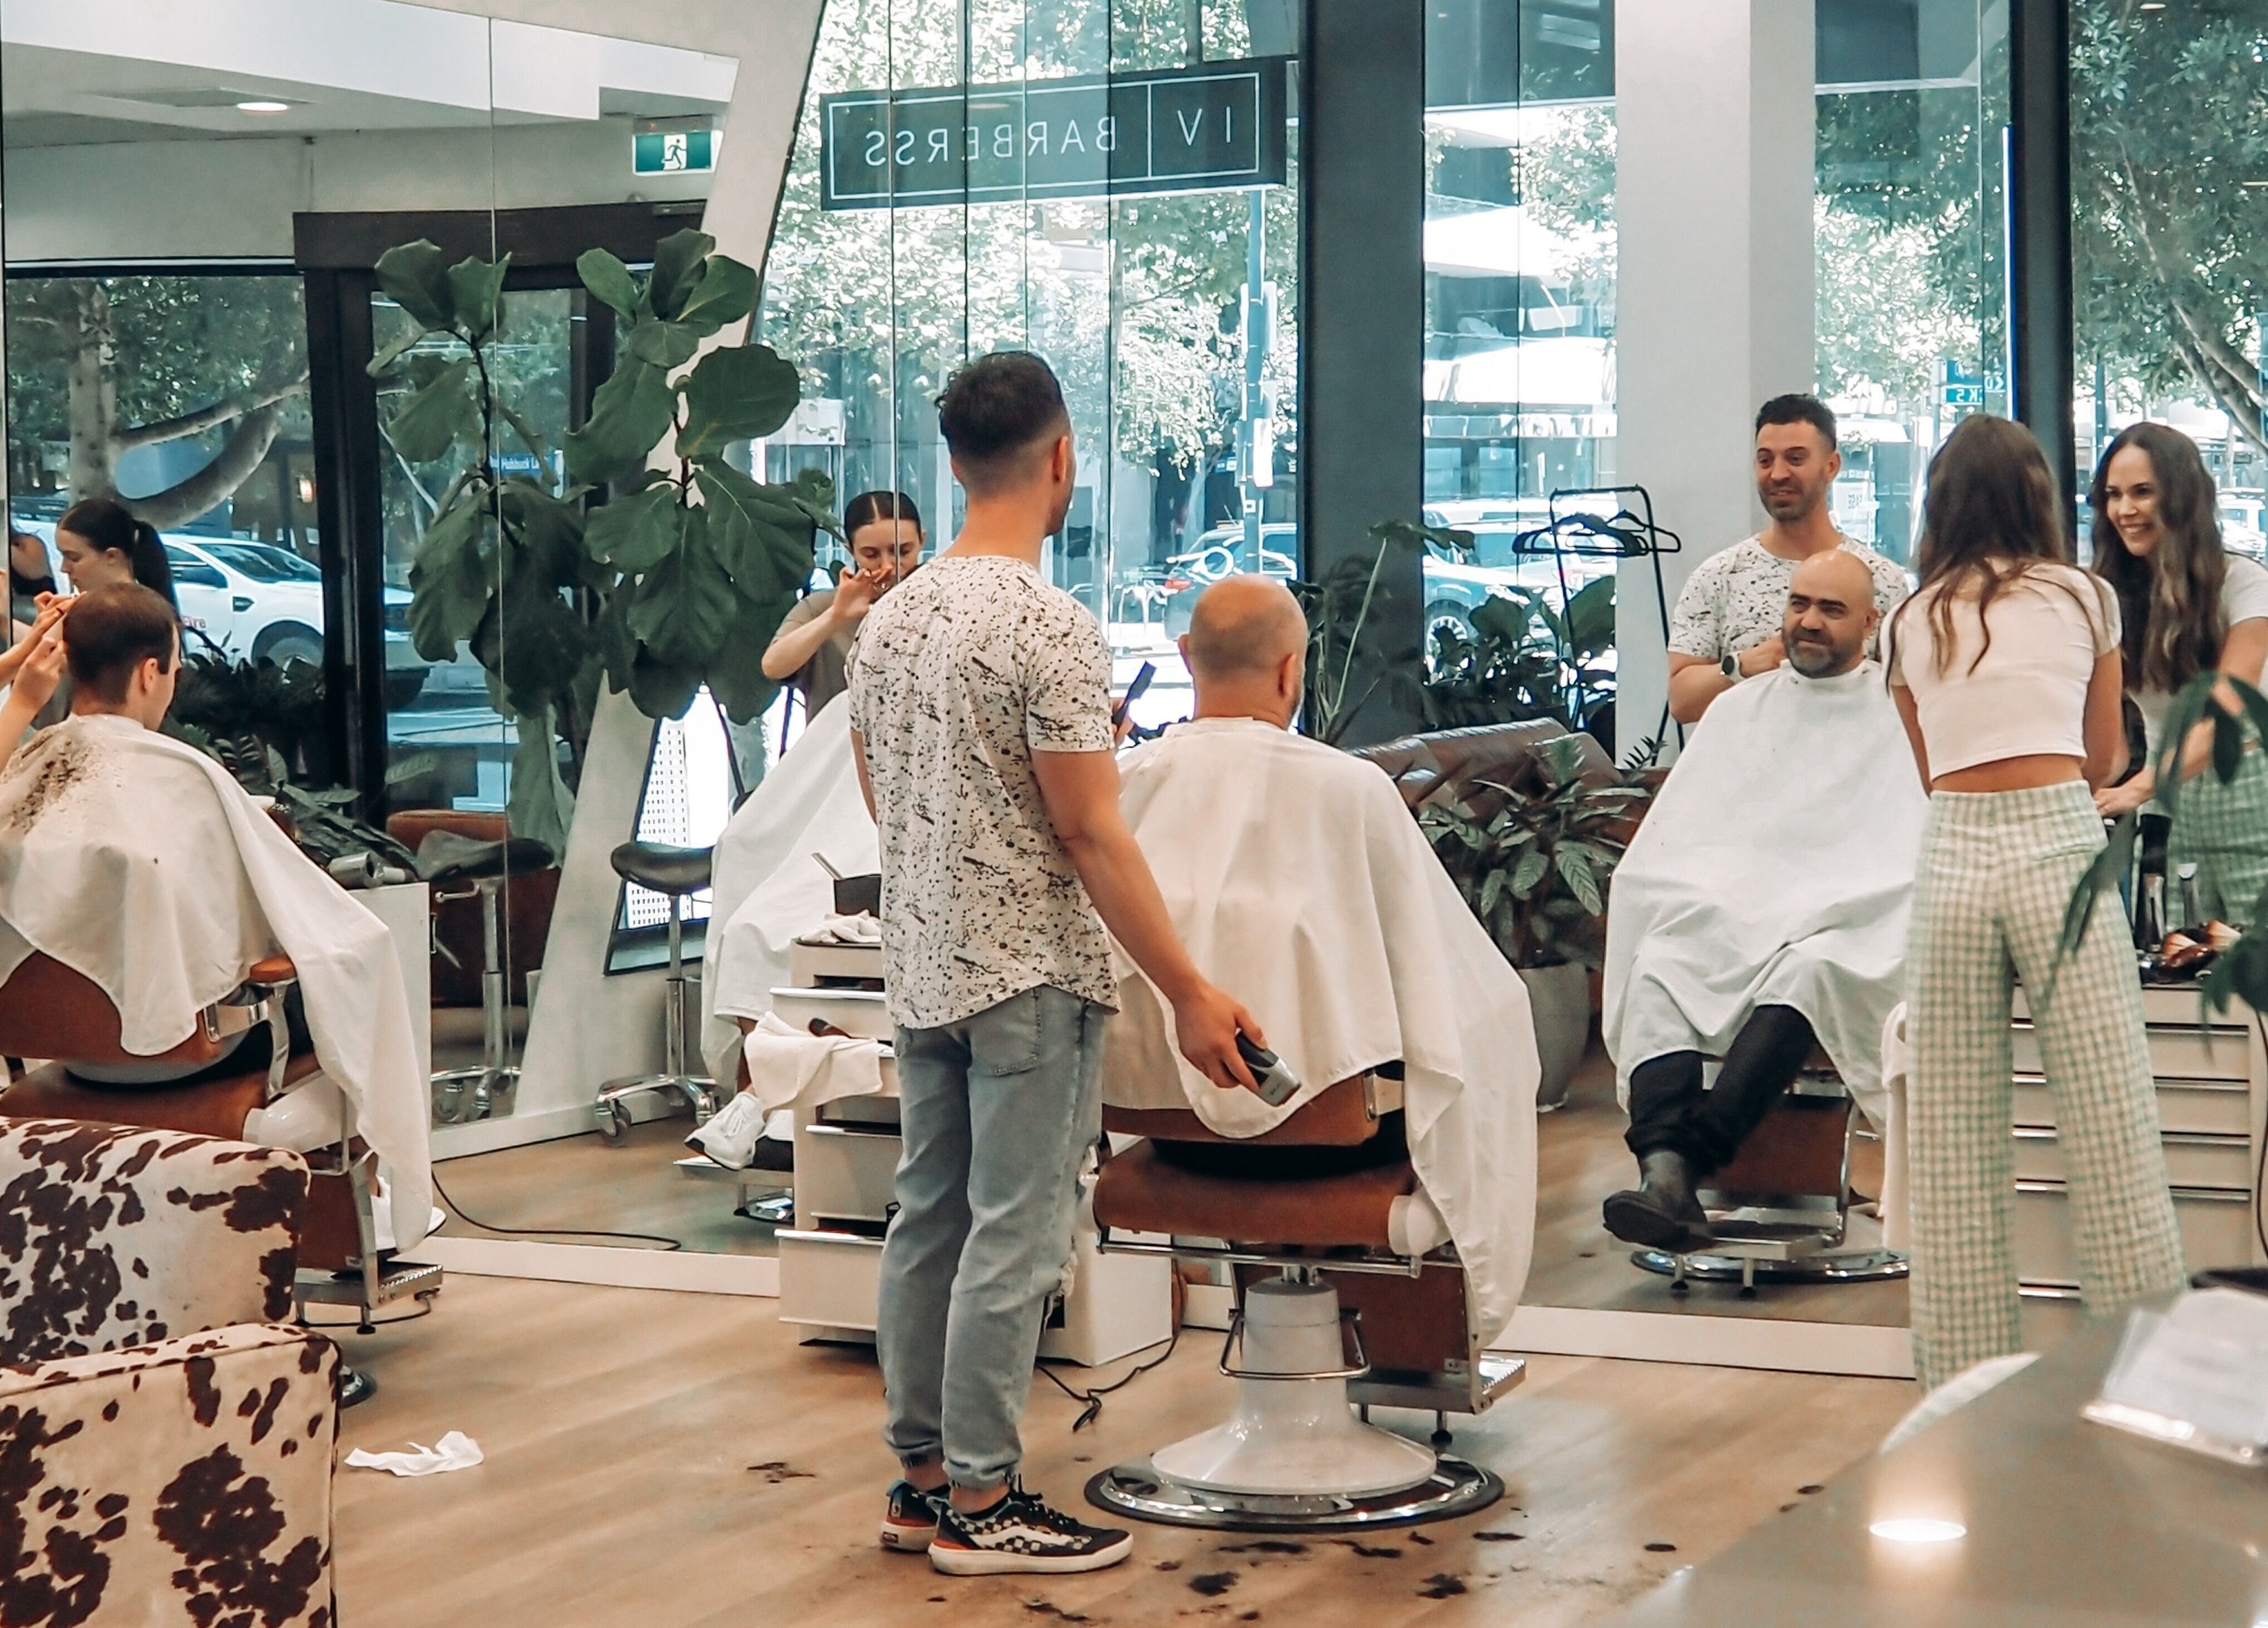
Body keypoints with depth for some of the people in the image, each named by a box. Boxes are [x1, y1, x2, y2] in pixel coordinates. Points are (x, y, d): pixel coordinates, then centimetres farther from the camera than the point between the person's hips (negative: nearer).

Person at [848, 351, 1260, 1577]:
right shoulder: (1049, 628, -17)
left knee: (927, 1221, 13)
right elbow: (1090, 833, -18)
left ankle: (920, 1478, 19)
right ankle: (980, 1506, 2)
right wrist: (1189, 994, -15)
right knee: (1013, 1238, -3)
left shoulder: (889, 619, 8)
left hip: (921, 968, 8)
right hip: (1029, 977, -8)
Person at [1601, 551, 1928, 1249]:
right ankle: (1666, 1171, -49)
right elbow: (1671, 842, 16)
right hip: (1727, 918, 3)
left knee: (1807, 971, -38)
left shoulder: (1900, 714, 11)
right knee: (1660, 965, -29)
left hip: (1845, 931, -3)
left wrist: (1812, 911, -13)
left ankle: (1682, 1161, -48)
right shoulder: (1738, 709, 23)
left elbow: (1914, 858, 0)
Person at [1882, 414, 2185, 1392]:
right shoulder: (2083, 599, 10)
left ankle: (1968, 1384, 9)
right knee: (2110, 1132, -1)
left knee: (1954, 1146, 6)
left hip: (1952, 857, 2)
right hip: (2058, 843, -2)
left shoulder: (1912, 621, 14)